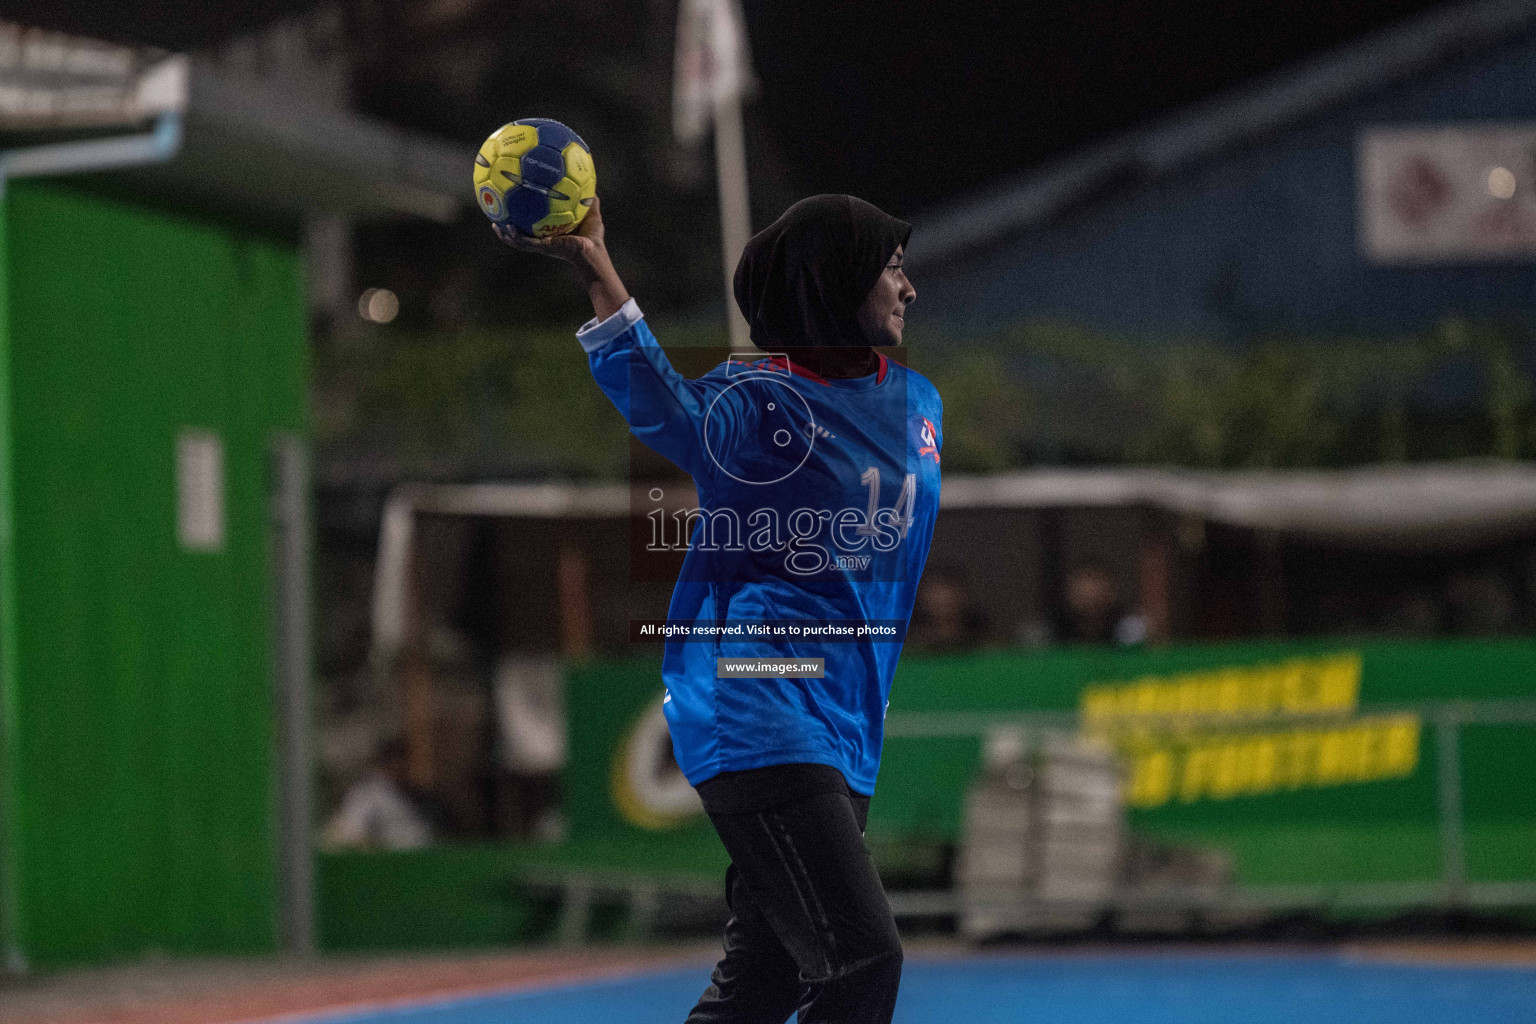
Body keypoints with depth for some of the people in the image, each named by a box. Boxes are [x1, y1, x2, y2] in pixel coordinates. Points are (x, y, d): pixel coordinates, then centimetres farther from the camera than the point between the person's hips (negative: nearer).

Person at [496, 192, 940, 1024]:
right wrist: (596, 275, -44)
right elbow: (666, 412, -31)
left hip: (846, 728, 8)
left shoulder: (917, 404, 14)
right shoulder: (758, 402, -9)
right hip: (756, 712, -8)